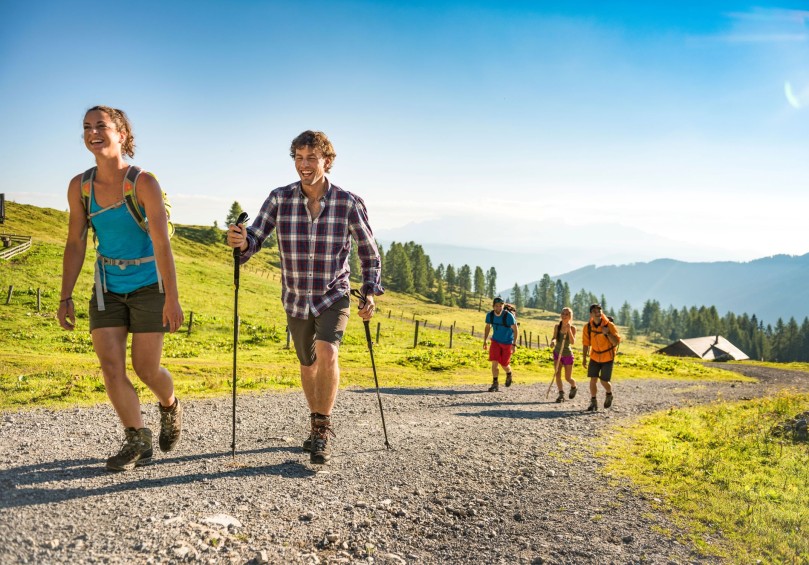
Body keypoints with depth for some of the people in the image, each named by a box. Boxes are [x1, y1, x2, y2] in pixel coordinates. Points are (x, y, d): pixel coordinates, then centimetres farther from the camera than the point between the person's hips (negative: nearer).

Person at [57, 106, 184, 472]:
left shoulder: (143, 183, -17)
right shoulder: (79, 186, -3)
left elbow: (162, 243, -20)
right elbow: (75, 243, 3)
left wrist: (172, 299, -23)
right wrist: (66, 297, 0)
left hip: (148, 286, -4)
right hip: (108, 288, 4)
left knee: (146, 369, 0)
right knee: (111, 367, -4)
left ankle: (170, 407, 34)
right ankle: (138, 443, 10)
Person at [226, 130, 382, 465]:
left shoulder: (349, 204, -15)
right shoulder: (279, 199, -13)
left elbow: (369, 253, -4)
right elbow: (254, 239, -16)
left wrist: (371, 292, -13)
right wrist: (241, 242, -40)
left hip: (334, 296, -2)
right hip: (296, 300, 2)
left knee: (327, 354, -26)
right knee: (308, 365, 17)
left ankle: (322, 429, -10)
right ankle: (318, 426, 40)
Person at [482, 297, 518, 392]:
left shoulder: (509, 316, -24)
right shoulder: (490, 315, -12)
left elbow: (515, 329, -14)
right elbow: (487, 327, 6)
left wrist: (514, 344, -18)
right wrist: (485, 340, 2)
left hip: (507, 342, -3)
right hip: (495, 341, 3)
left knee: (504, 364, 3)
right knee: (494, 362, -10)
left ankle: (509, 374, 38)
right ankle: (495, 384, -2)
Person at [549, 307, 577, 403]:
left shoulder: (572, 328, -13)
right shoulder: (557, 326, -4)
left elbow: (572, 342, -23)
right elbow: (554, 338, -8)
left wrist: (569, 330, -34)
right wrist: (553, 341, -32)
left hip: (567, 355, -2)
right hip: (557, 353, 3)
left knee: (568, 378, 6)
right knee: (557, 374, -11)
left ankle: (574, 387, 38)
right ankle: (561, 394, -3)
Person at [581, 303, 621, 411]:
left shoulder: (609, 325, -17)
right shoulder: (588, 327, -8)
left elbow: (616, 342, -17)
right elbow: (586, 343, 3)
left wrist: (608, 333, -32)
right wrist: (584, 358, 0)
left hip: (607, 357, -2)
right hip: (595, 357, 3)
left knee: (604, 381, -2)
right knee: (593, 380, -3)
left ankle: (609, 395, 30)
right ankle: (593, 403, 10)